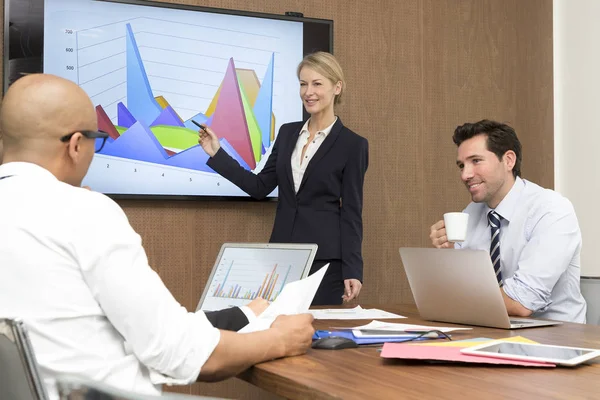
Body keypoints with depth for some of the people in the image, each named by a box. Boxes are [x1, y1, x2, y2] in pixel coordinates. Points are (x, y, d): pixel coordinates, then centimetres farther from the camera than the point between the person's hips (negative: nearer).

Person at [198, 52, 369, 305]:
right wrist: (217, 154, 6)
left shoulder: (353, 145, -5)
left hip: (325, 258, -4)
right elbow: (260, 187, 10)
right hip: (282, 252, 5)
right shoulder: (287, 133, 9)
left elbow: (351, 212, -6)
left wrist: (352, 270, -11)